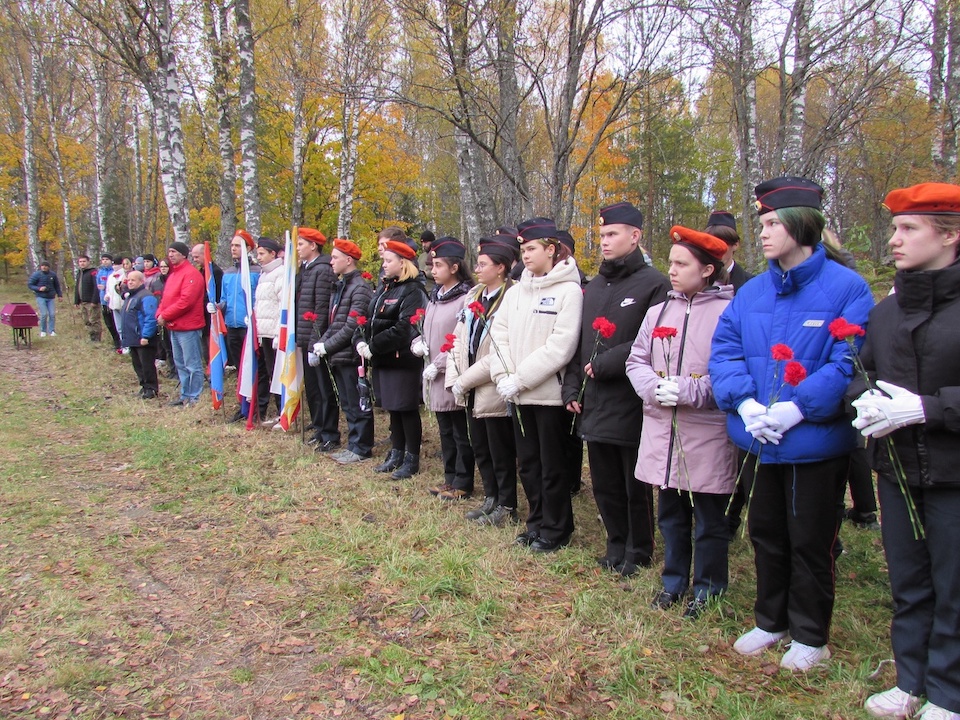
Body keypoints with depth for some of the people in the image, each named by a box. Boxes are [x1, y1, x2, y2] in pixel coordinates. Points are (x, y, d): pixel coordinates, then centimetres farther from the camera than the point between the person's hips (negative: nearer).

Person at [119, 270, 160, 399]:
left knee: (147, 365, -3)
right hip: (132, 339, 10)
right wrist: (124, 335, 22)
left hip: (143, 340, -10)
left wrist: (145, 336, -25)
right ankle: (144, 385, 24)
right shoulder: (129, 296, 18)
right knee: (137, 364, 15)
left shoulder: (146, 297, -15)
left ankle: (151, 388, 6)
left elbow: (150, 318, -22)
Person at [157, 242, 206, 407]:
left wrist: (165, 315, -16)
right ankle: (185, 395, 26)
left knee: (192, 365, -3)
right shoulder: (173, 274, 17)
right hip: (173, 327, 10)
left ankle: (195, 398, 4)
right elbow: (166, 298, 18)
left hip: (188, 327, -10)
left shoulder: (191, 273, -14)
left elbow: (186, 301, -22)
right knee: (180, 364, 17)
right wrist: (160, 314, -1)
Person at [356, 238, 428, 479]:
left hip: (403, 361, -9)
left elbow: (403, 330, -23)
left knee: (407, 410, 1)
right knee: (392, 408, 17)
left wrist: (373, 347, -19)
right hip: (382, 360, 9)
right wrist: (360, 340, -6)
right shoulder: (383, 288, 15)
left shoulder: (412, 291, -14)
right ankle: (396, 454, 30)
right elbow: (367, 318, 13)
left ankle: (412, 459, 13)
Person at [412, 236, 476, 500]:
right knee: (445, 431, 17)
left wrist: (439, 365, -17)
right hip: (435, 376, 8)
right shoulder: (434, 297, 13)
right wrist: (418, 343, -1)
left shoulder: (466, 298, -13)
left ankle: (463, 483, 14)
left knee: (461, 433, 3)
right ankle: (450, 478, 28)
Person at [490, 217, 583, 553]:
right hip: (519, 395, 6)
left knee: (552, 467, 5)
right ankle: (537, 522, 31)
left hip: (550, 393, -6)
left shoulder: (569, 290, -10)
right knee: (528, 462, 16)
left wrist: (521, 378, -17)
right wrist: (504, 375, -8)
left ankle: (556, 530, 21)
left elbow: (561, 346, -18)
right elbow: (499, 334, 6)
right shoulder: (516, 291, 10)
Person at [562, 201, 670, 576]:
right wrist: (572, 388, 8)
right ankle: (616, 545, 31)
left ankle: (639, 552, 25)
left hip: (632, 404, -6)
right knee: (604, 485, 14)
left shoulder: (653, 283, -8)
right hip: (594, 406, 6)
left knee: (636, 487, 8)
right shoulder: (593, 287, 15)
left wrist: (604, 364, -15)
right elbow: (578, 343, 16)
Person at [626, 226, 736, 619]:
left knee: (709, 519, 8)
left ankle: (708, 589, 25)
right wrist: (655, 388, -10)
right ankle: (674, 581, 33)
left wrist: (687, 391, -20)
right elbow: (636, 360, 10)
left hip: (708, 433, -5)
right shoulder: (658, 312, 10)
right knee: (670, 514, 17)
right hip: (662, 429, 5)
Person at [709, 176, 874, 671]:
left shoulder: (846, 288, -12)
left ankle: (809, 635, 30)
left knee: (810, 542, 10)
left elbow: (848, 364, -19)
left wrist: (797, 408, -25)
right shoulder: (751, 292, 4)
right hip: (757, 441, 5)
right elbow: (723, 350, 0)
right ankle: (771, 621, 38)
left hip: (815, 442, -5)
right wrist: (744, 402, -16)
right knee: (765, 534, 19)